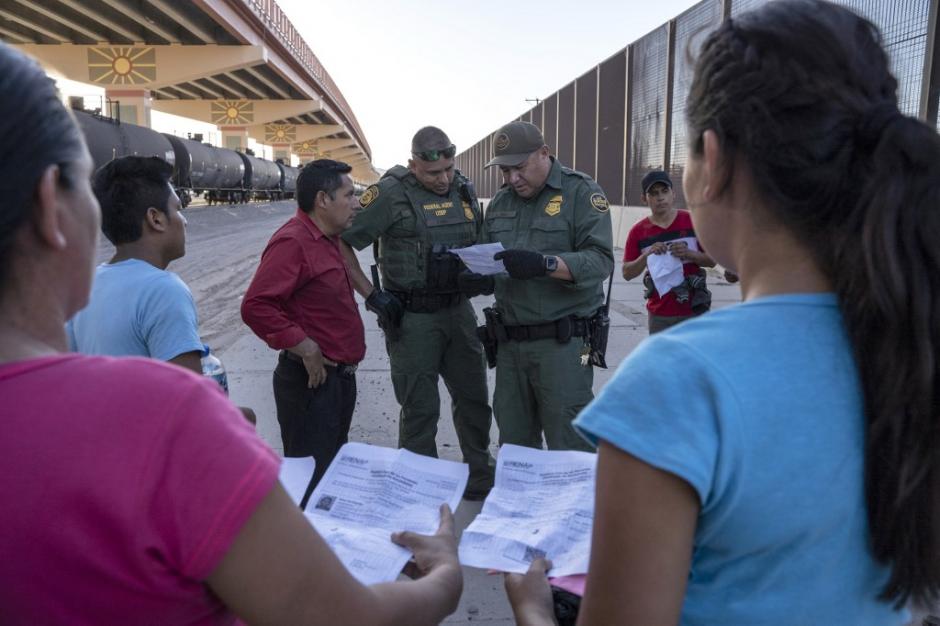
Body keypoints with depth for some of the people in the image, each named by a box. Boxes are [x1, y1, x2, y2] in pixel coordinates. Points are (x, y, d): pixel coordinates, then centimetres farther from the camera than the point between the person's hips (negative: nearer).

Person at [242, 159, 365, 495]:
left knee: (335, 466, 22)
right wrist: (303, 346, -24)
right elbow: (255, 306, -27)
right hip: (312, 380, -10)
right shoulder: (292, 242, -19)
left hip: (339, 376, 10)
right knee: (309, 477, -1)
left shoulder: (327, 239, 13)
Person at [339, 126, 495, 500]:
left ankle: (481, 478, 35)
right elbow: (340, 241, -12)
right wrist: (371, 295, -14)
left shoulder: (463, 189, 7)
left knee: (474, 398, 16)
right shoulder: (391, 193, -12)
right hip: (412, 316, -6)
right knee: (420, 409, 3)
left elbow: (479, 244, 20)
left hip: (459, 311, 6)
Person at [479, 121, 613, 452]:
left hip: (562, 342, -6)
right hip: (509, 342, 6)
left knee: (569, 449, 0)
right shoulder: (500, 201, 15)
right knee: (513, 443, 14)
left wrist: (544, 264, -29)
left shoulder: (580, 192, -4)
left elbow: (600, 260, -14)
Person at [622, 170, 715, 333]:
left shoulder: (692, 221, 0)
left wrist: (689, 253, -16)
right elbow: (627, 273, 1)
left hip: (694, 310, -1)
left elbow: (712, 260, 3)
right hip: (659, 314, 1)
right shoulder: (638, 231, 1)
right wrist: (647, 255, -16)